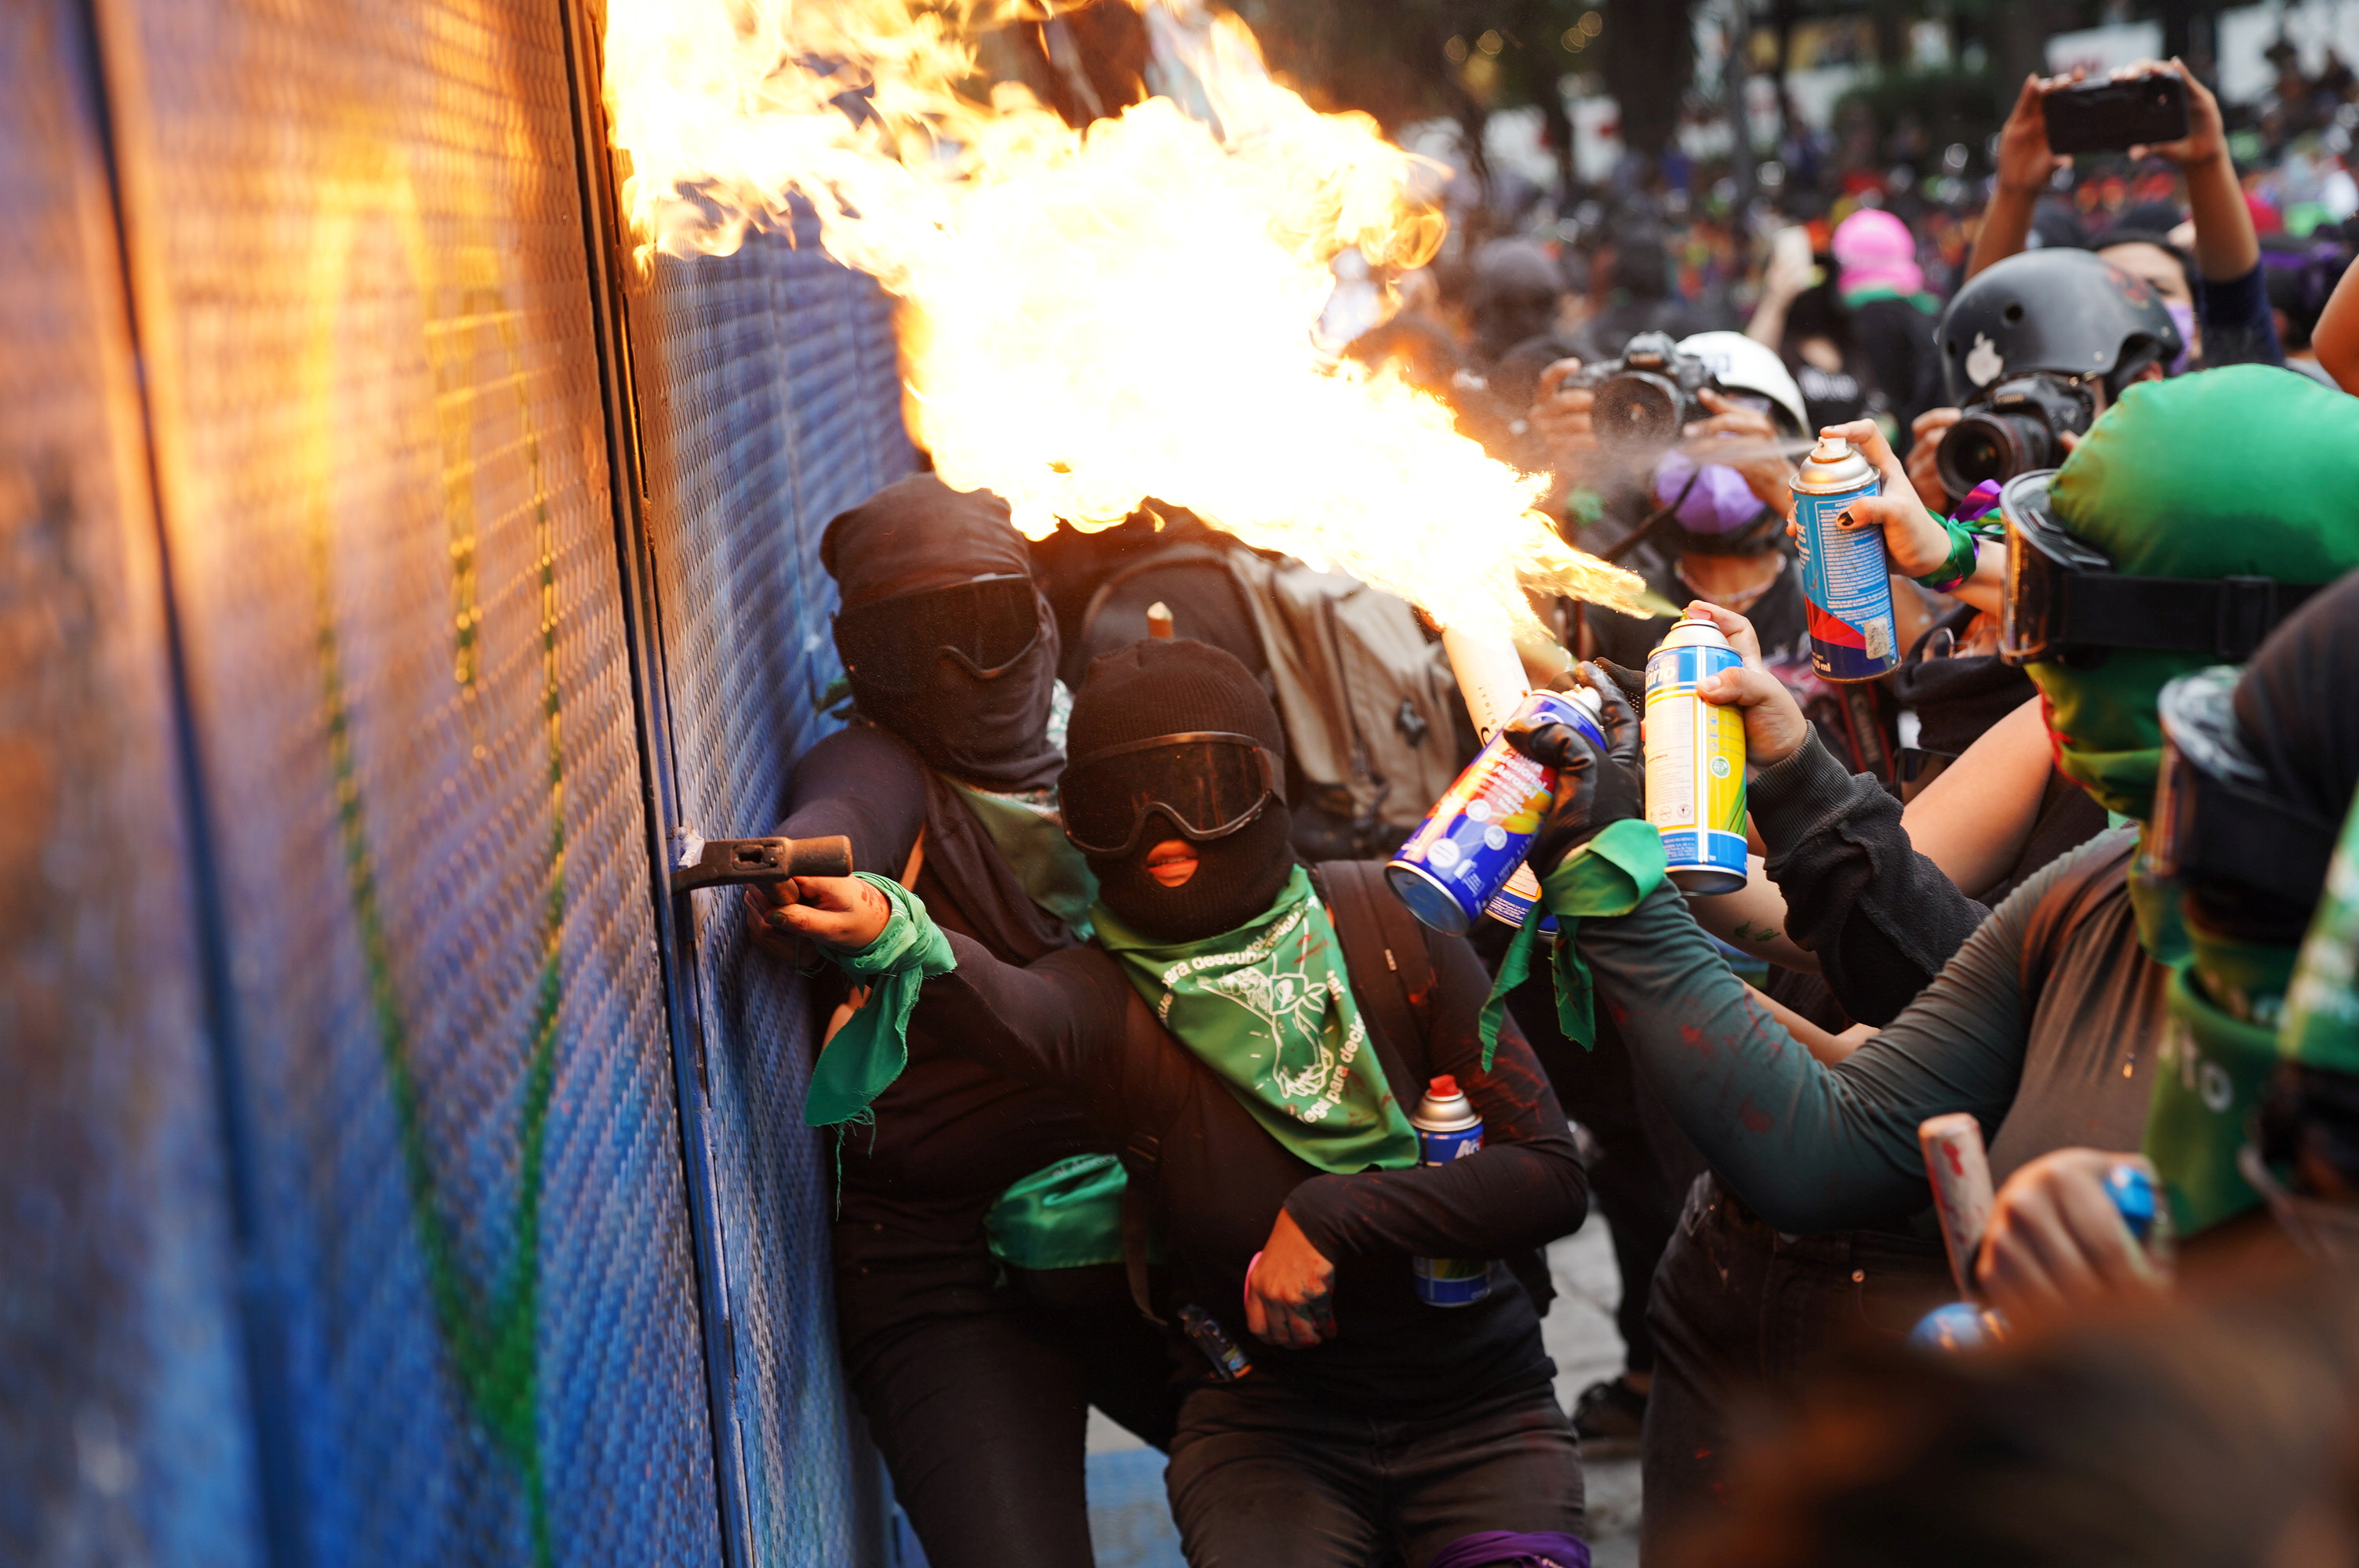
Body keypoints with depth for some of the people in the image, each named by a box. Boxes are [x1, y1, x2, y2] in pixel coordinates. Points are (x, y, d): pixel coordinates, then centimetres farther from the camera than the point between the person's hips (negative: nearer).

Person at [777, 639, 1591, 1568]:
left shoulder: (1386, 925, -6)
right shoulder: (1110, 995, -10)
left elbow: (1551, 1175, -9)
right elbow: (1016, 1016, -37)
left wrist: (1332, 1217, -20)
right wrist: (897, 941, -58)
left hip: (1475, 1403, 1)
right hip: (1266, 1415, -1)